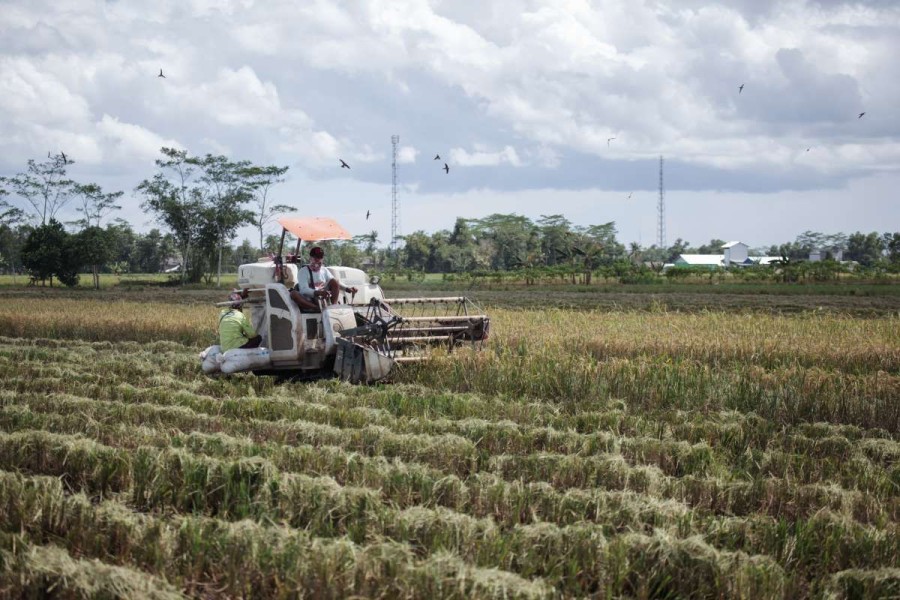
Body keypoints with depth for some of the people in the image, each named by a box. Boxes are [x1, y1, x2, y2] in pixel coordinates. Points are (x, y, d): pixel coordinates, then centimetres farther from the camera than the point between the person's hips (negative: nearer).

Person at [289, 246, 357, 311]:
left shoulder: (324, 270, 12)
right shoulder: (303, 271, -4)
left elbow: (335, 283, 14)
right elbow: (304, 290, -19)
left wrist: (347, 288, -8)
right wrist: (317, 293, -39)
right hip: (309, 303, -4)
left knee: (334, 280, -11)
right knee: (293, 294, -34)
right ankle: (318, 309, -39)